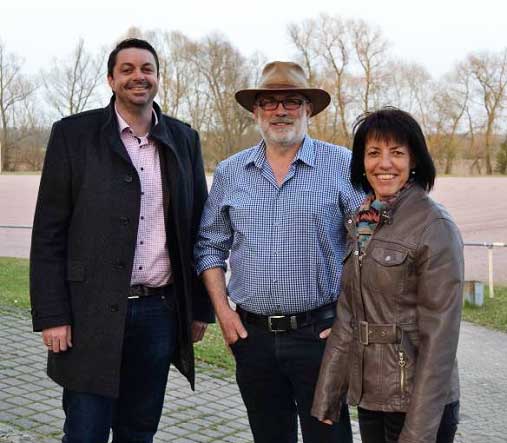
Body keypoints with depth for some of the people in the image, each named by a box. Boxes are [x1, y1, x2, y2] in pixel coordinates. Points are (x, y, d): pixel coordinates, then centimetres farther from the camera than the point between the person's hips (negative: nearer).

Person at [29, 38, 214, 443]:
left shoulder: (184, 140, 9)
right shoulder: (73, 135, -1)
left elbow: (197, 227, 12)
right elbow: (49, 233, -4)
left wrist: (201, 307, 10)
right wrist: (51, 315, -9)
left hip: (161, 313, 3)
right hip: (92, 315, -3)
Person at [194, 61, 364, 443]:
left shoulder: (342, 165, -3)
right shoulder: (230, 173, 8)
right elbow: (210, 246, 13)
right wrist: (223, 311, 3)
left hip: (319, 334, -3)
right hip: (252, 335, 4)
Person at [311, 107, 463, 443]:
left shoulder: (435, 227, -14)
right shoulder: (362, 222, 6)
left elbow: (439, 333, -16)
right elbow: (347, 315, 9)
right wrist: (326, 399, 7)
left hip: (417, 402, -6)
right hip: (368, 396, 6)